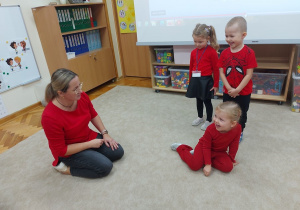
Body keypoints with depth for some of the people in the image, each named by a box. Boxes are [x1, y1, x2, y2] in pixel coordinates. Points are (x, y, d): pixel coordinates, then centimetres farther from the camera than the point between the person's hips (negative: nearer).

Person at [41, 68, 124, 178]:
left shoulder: (82, 97, -16)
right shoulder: (50, 117, -32)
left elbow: (93, 115, 6)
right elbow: (61, 150, -23)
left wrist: (105, 133, -4)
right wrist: (90, 144, -21)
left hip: (89, 137, 6)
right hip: (68, 151, -6)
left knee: (118, 152, -2)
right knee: (105, 167, -18)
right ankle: (66, 168, -2)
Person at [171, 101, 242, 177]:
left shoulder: (237, 128, -26)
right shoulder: (210, 129, -32)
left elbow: (233, 146, -8)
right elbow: (206, 147, -19)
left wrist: (231, 159, 3)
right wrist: (207, 164, -20)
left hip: (219, 152, 4)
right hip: (204, 147, -3)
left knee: (228, 167, -17)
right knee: (195, 165, -18)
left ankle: (204, 158, 0)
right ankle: (180, 147, 8)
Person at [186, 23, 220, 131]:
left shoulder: (212, 52, -13)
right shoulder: (193, 52, 3)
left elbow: (216, 70, -9)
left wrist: (216, 84, -7)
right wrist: (191, 81, 13)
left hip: (206, 80, -5)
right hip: (195, 80, 5)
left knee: (207, 101, 8)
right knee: (198, 100, 20)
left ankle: (208, 121, 27)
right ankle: (200, 117, 40)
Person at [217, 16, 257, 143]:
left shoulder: (249, 53, -15)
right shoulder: (224, 53, -5)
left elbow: (249, 74, -15)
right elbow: (221, 72, -5)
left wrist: (237, 90, -18)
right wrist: (229, 89, -14)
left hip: (244, 93, -3)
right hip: (227, 92, 3)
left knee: (242, 114, 16)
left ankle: (239, 133, 37)